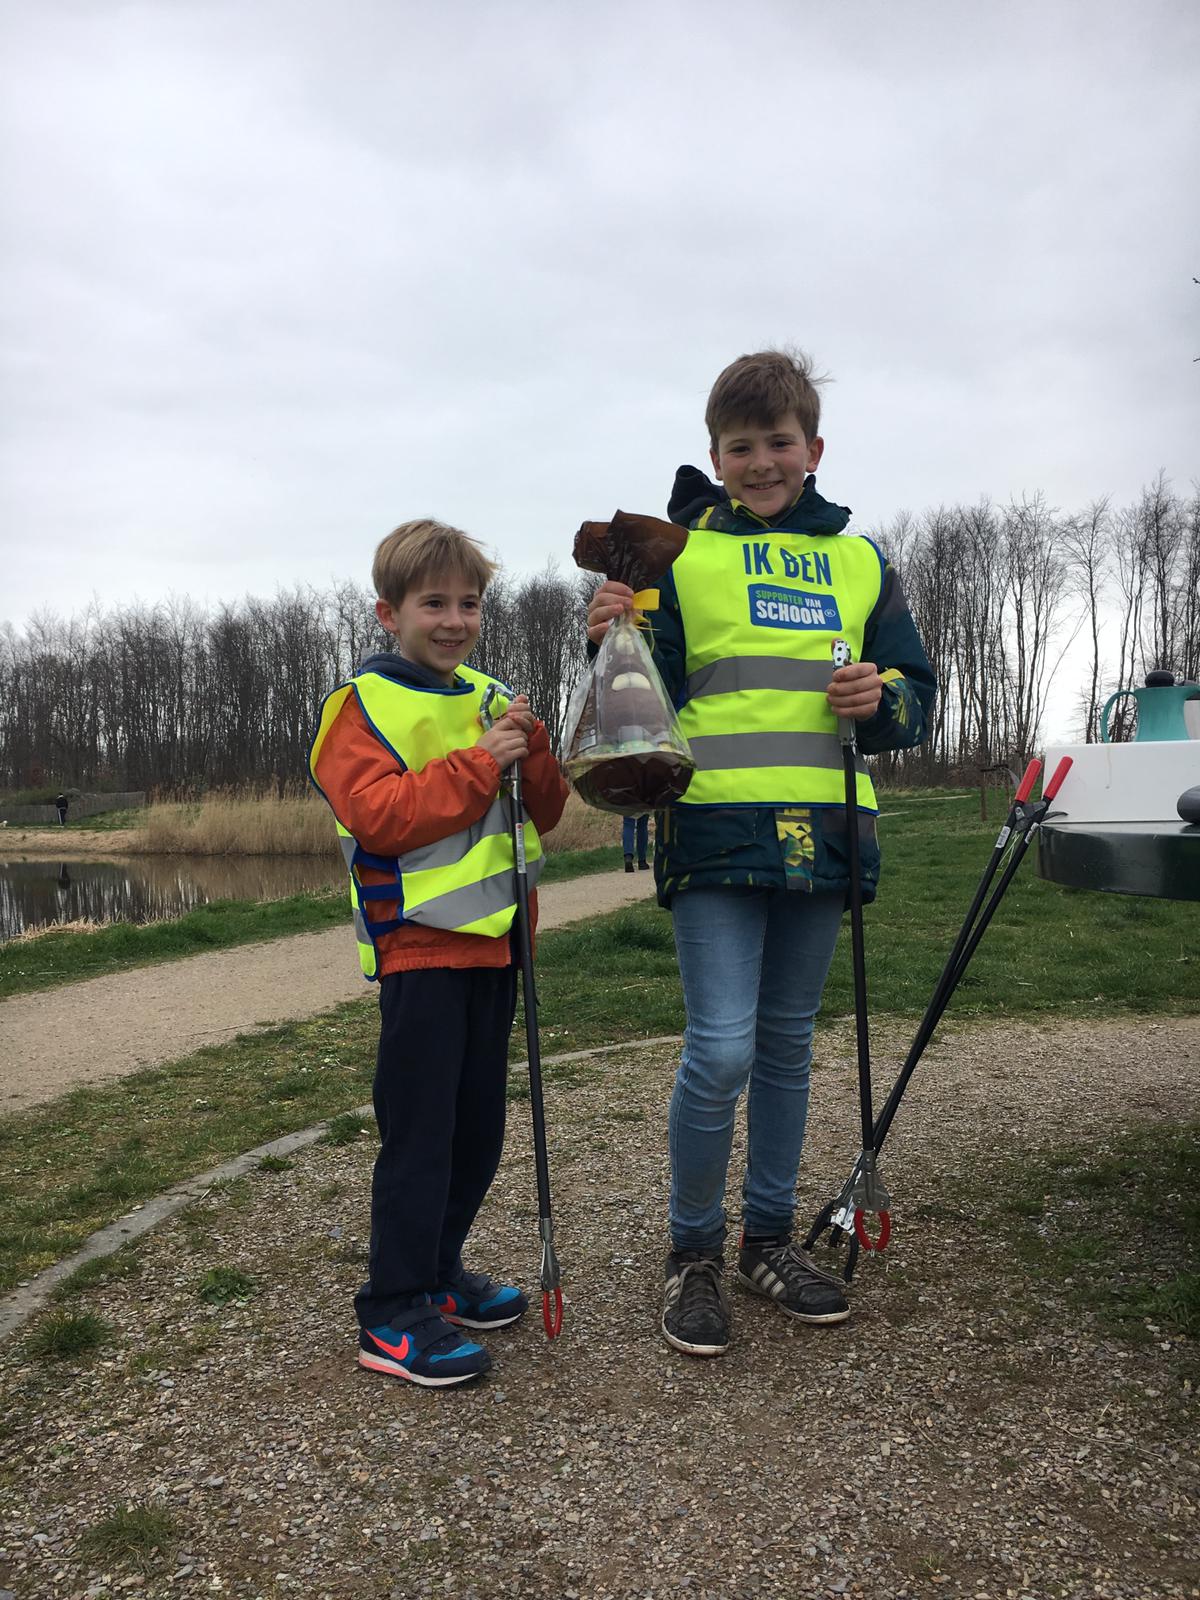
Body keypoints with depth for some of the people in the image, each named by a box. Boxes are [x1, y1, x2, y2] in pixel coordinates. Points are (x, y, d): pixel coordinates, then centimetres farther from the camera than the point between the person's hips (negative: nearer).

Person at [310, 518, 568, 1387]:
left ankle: (438, 1272, 31)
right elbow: (377, 817, -19)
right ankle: (393, 1316, 9)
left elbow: (545, 812, 11)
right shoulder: (363, 702, -6)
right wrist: (476, 764, -21)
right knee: (419, 1132, -4)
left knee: (478, 1126, 15)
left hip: (493, 941, 7)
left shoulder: (492, 698, 13)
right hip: (419, 947, -7)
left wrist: (531, 751, -7)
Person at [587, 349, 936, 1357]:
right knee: (721, 1050, -10)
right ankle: (694, 1253, 13)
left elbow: (916, 695, 16)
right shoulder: (676, 553, 4)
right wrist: (616, 646, -19)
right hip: (716, 831, -4)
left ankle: (769, 1238, 30)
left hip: (820, 837, 4)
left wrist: (885, 697, -5)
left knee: (787, 1046, 13)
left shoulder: (860, 563, 14)